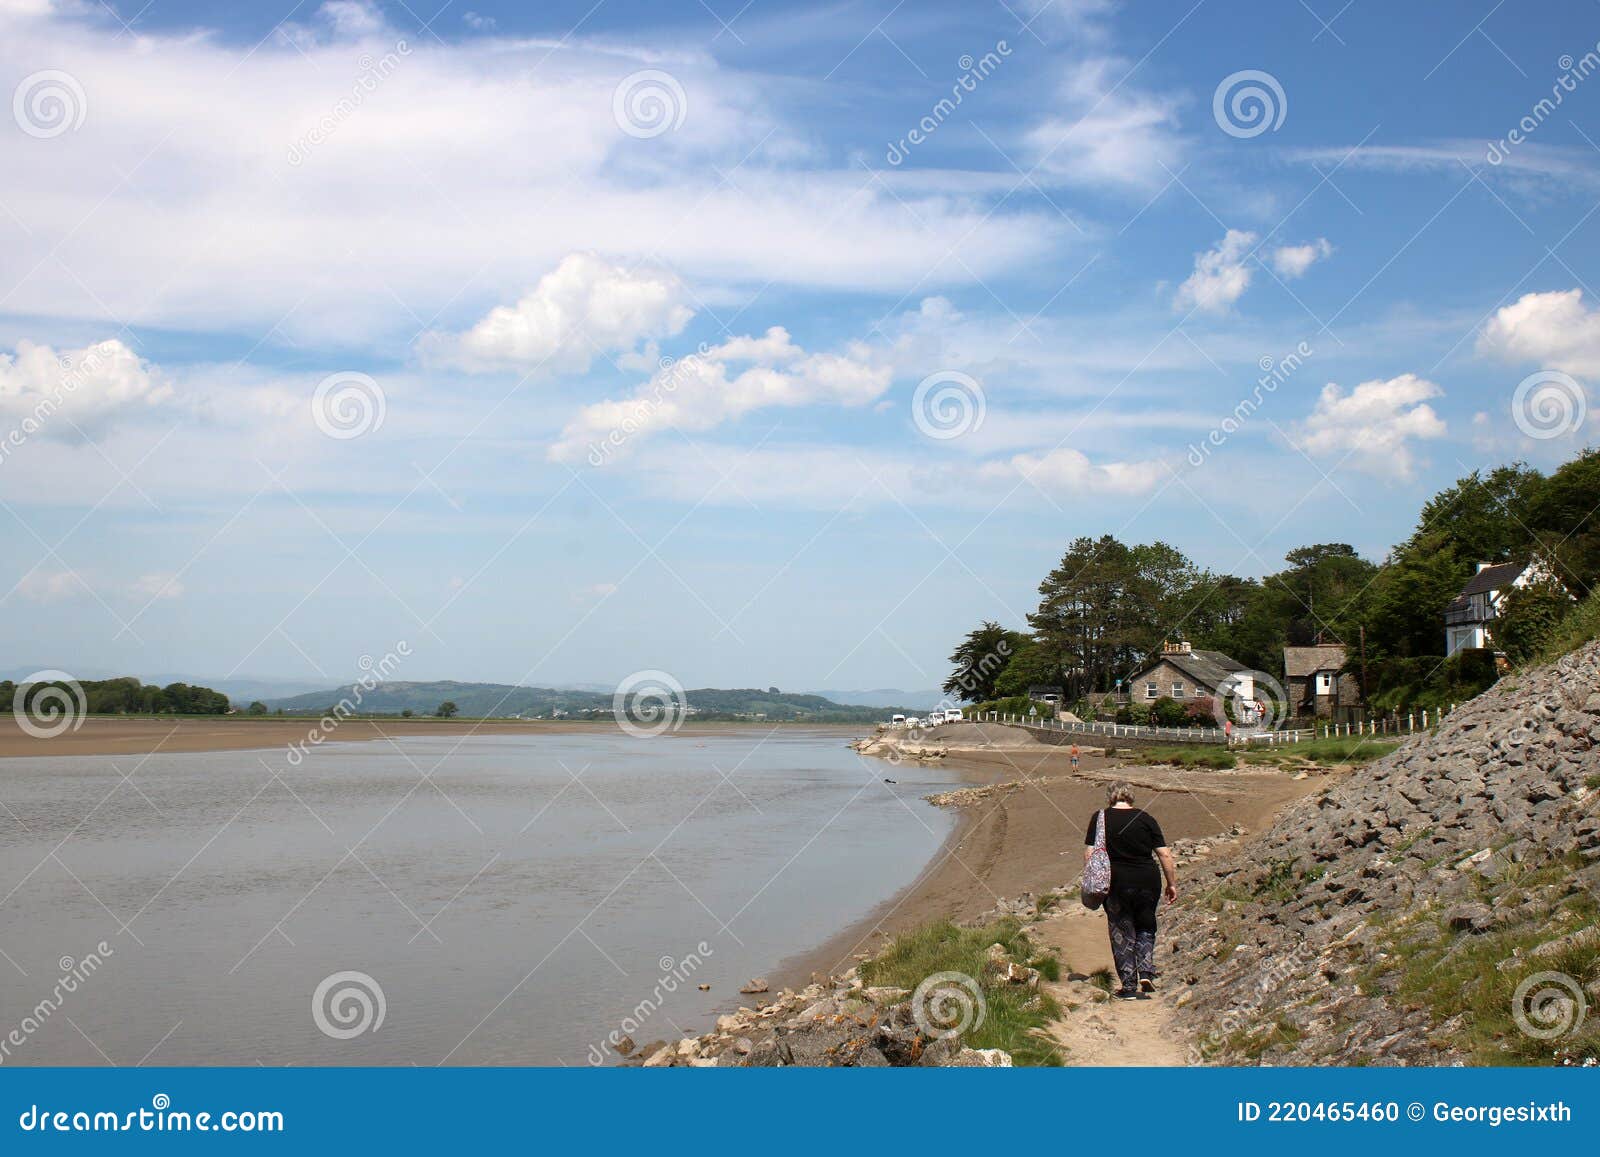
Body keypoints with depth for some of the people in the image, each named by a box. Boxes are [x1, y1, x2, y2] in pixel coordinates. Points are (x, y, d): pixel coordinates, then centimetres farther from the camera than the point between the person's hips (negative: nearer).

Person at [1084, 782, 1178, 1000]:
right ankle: (1146, 973, 6)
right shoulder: (1146, 819, 2)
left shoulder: (1100, 819, 0)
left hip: (1117, 884, -1)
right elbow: (1165, 854, 1)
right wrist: (1172, 883, 10)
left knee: (1122, 933, 10)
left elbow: (1089, 853, -4)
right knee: (1145, 927, 21)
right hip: (1148, 881, 1)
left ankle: (1128, 985, 10)